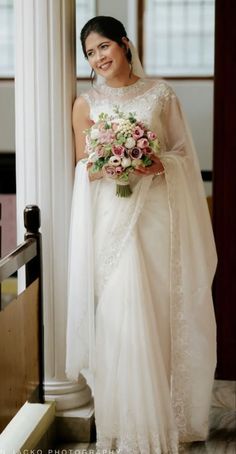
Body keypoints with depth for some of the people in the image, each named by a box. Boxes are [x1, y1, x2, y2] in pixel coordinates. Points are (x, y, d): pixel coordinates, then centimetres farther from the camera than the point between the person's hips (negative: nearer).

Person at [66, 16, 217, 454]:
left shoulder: (160, 93, 7)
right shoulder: (86, 103, 7)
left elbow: (184, 153, 8)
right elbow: (83, 168, 5)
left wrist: (161, 164, -12)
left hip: (157, 213, 0)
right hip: (111, 216, 0)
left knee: (161, 312, 2)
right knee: (119, 315, -4)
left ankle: (164, 418, 14)